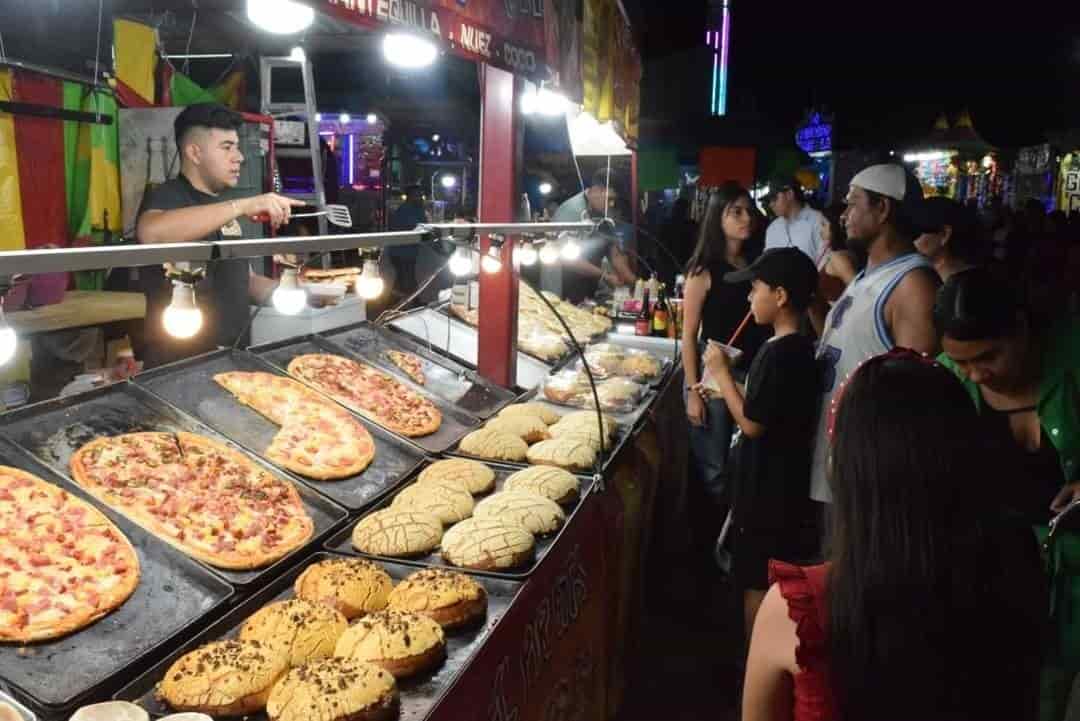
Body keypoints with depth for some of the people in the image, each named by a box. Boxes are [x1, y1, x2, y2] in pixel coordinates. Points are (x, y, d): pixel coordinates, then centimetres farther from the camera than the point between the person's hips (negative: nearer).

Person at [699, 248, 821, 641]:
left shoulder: (778, 353, -23)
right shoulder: (801, 349, 7)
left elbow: (752, 423, -21)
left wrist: (721, 373, -14)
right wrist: (727, 388, 11)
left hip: (767, 490, -10)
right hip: (784, 485, 10)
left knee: (757, 584, 3)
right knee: (773, 582, 20)